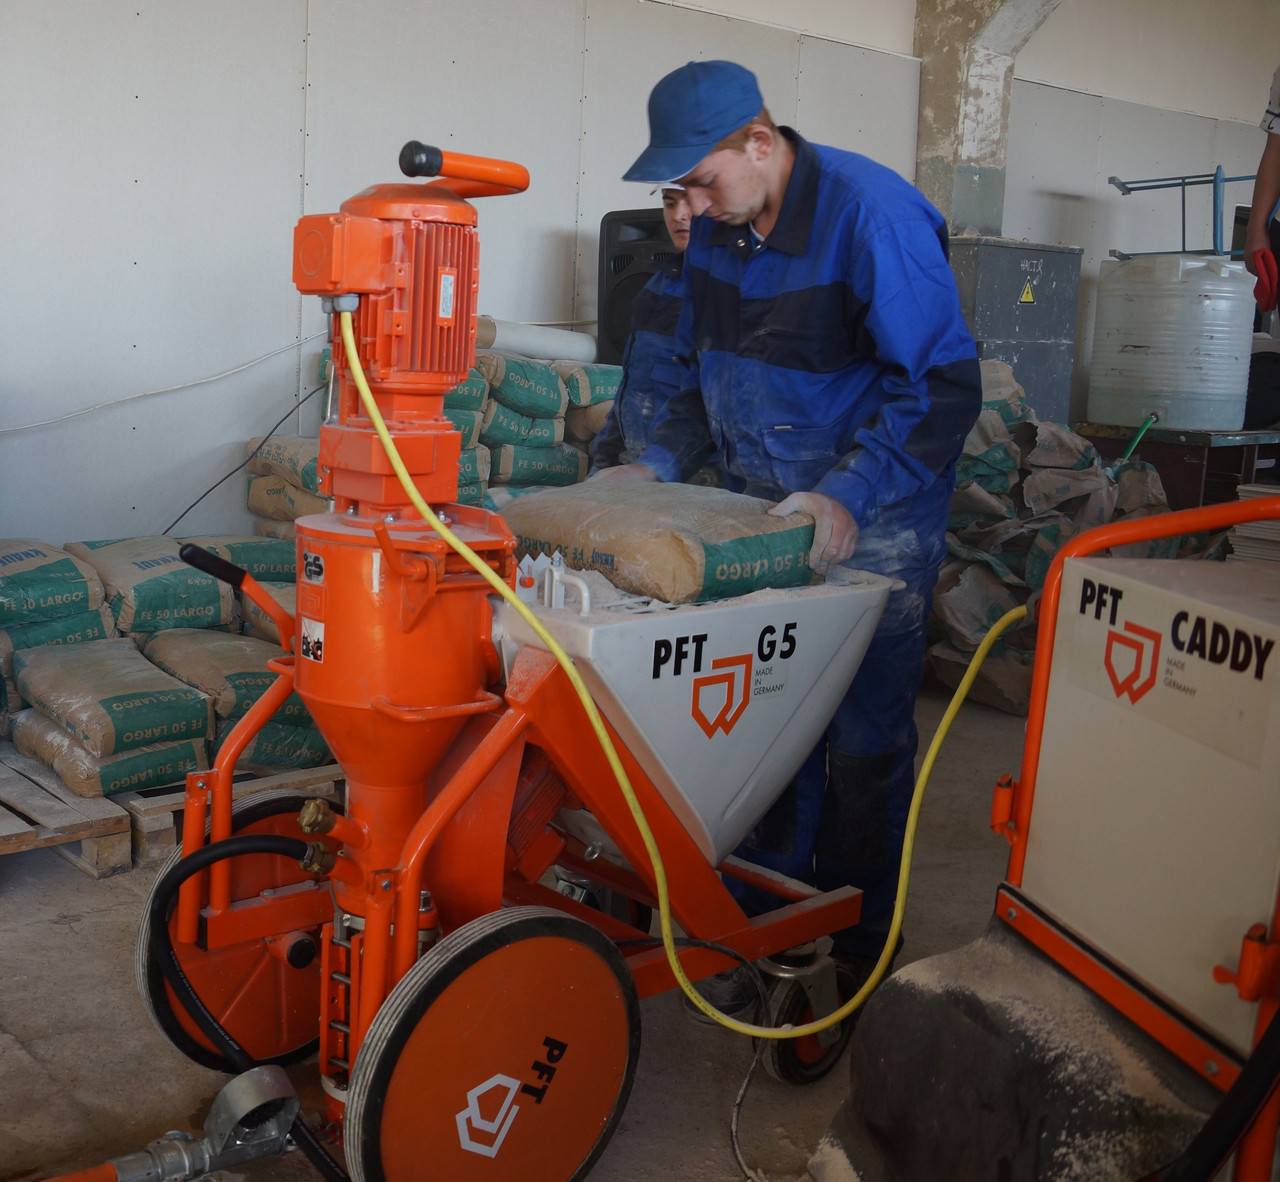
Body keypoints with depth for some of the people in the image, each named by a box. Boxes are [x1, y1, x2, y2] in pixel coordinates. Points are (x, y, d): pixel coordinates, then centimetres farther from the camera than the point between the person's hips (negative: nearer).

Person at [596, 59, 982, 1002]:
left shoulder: (872, 214, -19)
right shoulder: (716, 230, 4)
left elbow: (944, 386, -21)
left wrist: (849, 496, -29)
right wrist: (658, 464, 2)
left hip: (874, 521, -6)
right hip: (766, 509, 6)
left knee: (864, 738, 2)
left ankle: (857, 944, 18)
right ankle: (768, 907, 27)